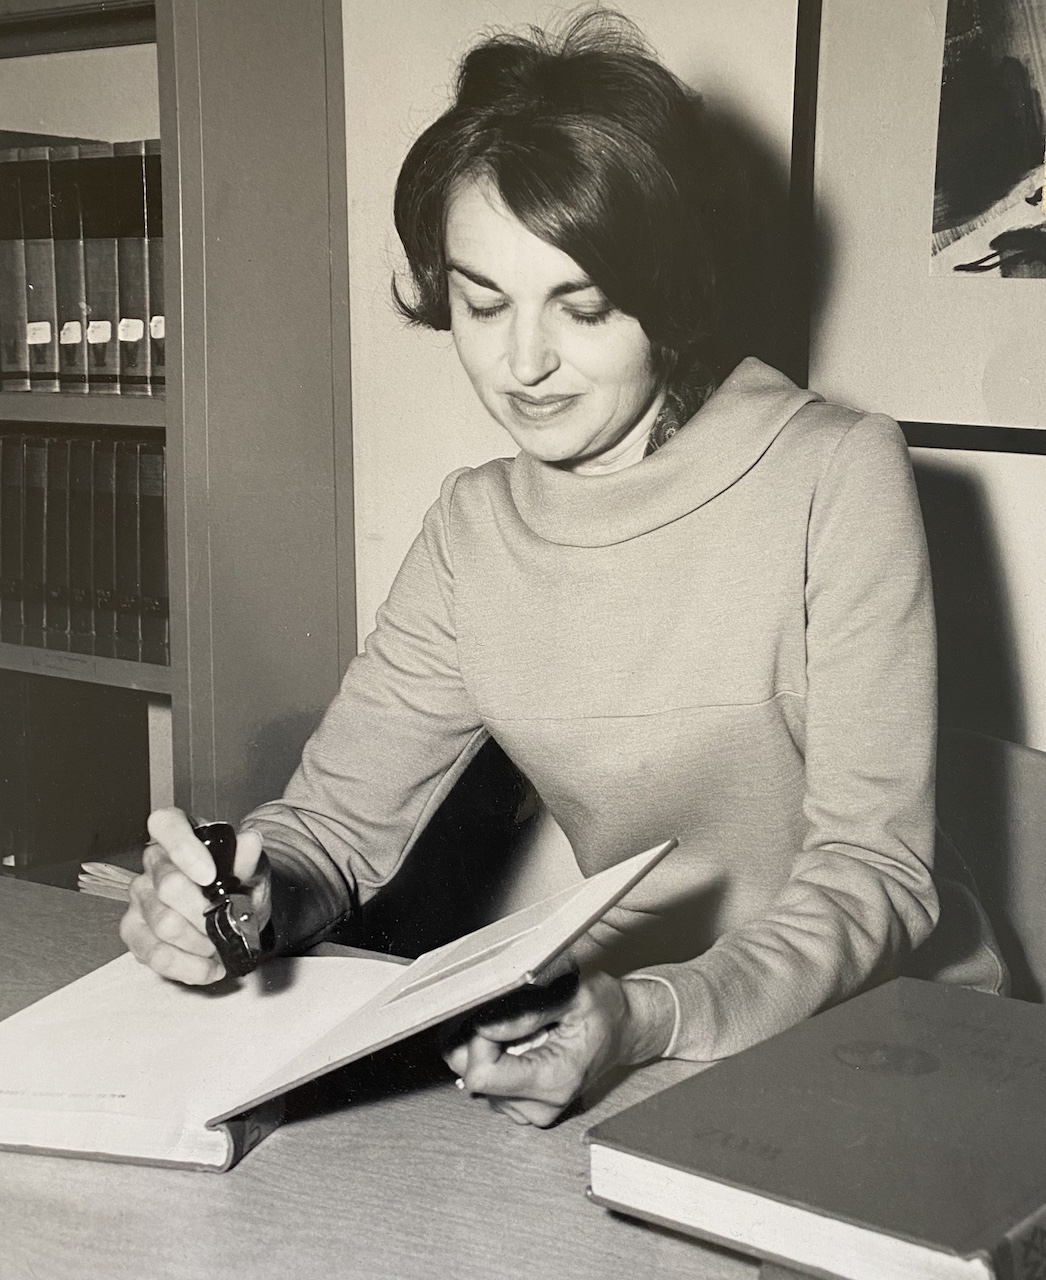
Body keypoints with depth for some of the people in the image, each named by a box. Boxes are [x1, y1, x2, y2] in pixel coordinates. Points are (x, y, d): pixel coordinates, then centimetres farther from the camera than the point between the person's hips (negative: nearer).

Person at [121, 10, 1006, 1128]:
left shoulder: (839, 477, -14)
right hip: (633, 1030, 4)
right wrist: (241, 895, -22)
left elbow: (872, 873, -16)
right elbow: (339, 813, 1)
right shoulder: (473, 530, 3)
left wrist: (653, 1020, -33)